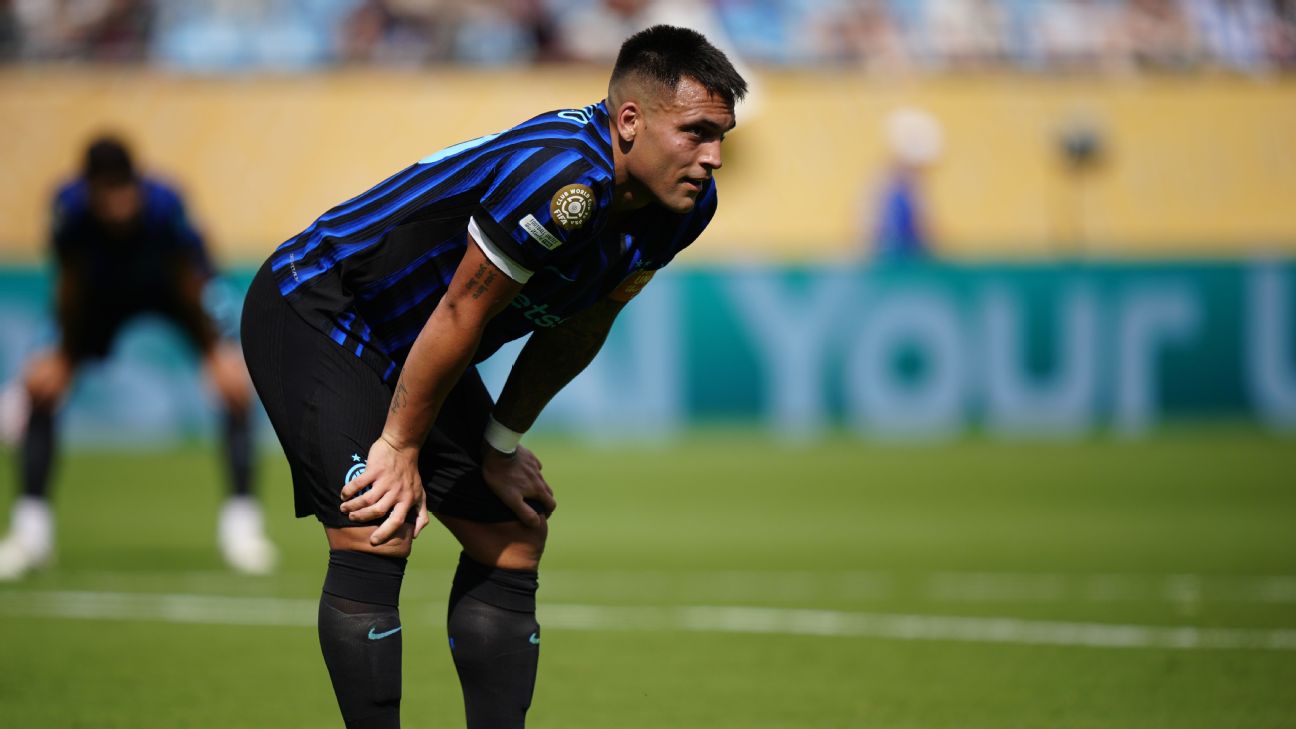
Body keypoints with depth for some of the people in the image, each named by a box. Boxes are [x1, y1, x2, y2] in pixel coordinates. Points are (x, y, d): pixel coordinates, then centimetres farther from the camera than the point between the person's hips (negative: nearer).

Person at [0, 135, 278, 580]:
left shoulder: (163, 206, -38)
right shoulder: (71, 209, -35)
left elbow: (191, 285, -22)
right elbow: (70, 287, -18)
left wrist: (213, 350, -14)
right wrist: (65, 355, -11)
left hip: (170, 288, -1)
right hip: (104, 292, 2)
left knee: (235, 383, -20)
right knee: (41, 384, -14)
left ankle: (241, 522, -8)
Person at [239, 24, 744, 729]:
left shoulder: (685, 205, -7)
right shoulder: (564, 178, -35)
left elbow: (578, 328, 7)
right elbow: (462, 316, -26)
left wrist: (500, 445, 9)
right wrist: (400, 447, -16)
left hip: (410, 351, 10)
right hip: (315, 312, -10)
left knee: (511, 541, 10)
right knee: (375, 538, -23)